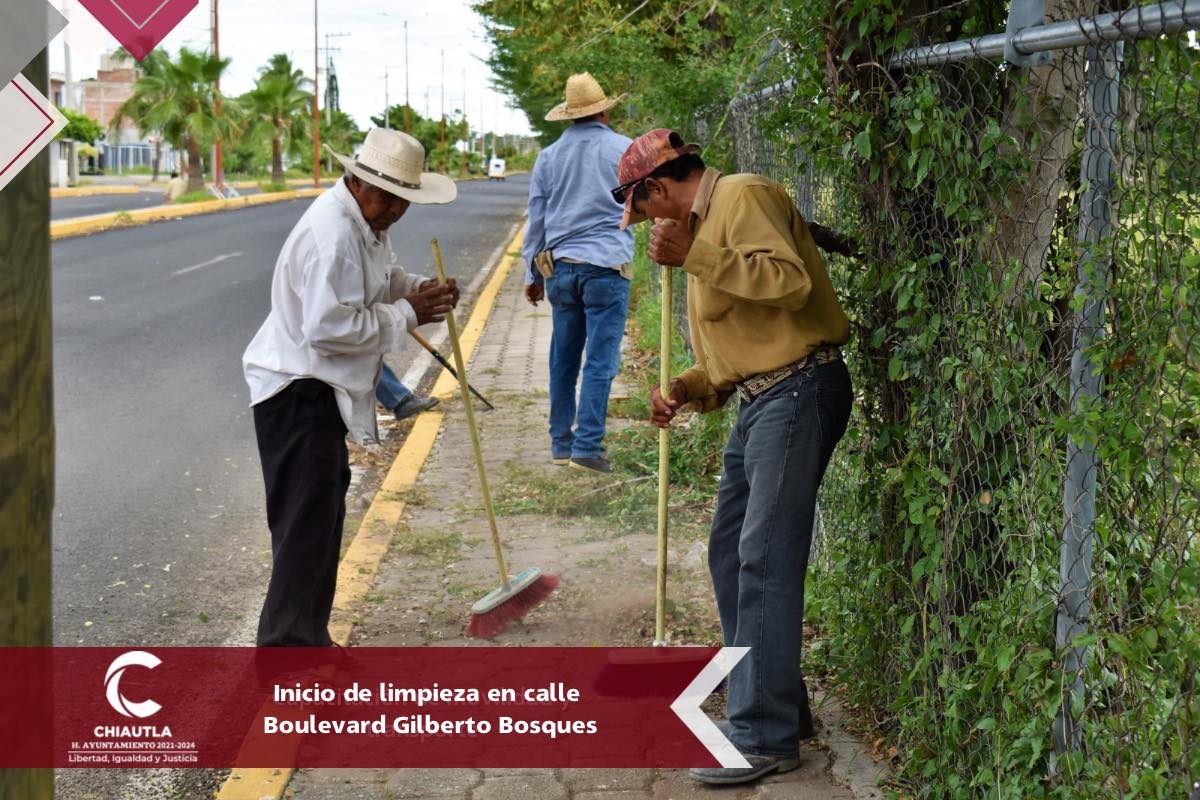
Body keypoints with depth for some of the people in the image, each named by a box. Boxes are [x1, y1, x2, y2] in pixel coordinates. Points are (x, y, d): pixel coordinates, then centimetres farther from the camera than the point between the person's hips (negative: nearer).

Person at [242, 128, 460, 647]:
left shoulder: (366, 221, 10)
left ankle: (304, 637, 31)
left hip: (320, 389, 11)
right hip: (297, 390, -11)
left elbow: (381, 280, 24)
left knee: (325, 503, 18)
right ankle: (289, 643, -4)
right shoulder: (332, 234, -24)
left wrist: (420, 291, 3)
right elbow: (330, 326, -30)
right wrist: (406, 315, -21)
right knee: (308, 516, -10)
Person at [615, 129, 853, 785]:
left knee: (764, 562, -11)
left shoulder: (743, 197, -9)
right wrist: (685, 389, 7)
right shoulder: (704, 223, 21)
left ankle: (767, 737, -7)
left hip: (798, 391, -11)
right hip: (759, 399, 11)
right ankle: (775, 703, 25)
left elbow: (789, 280, -25)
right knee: (730, 554, 15)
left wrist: (693, 256, -23)